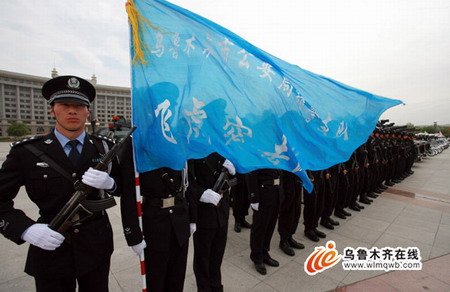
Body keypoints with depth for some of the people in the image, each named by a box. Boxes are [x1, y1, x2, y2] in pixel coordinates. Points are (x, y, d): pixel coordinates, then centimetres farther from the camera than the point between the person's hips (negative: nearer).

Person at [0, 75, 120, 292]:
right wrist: (26, 229, -19)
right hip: (50, 249, -1)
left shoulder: (105, 148, -3)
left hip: (96, 247, 2)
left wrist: (108, 183, -20)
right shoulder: (26, 152, -8)